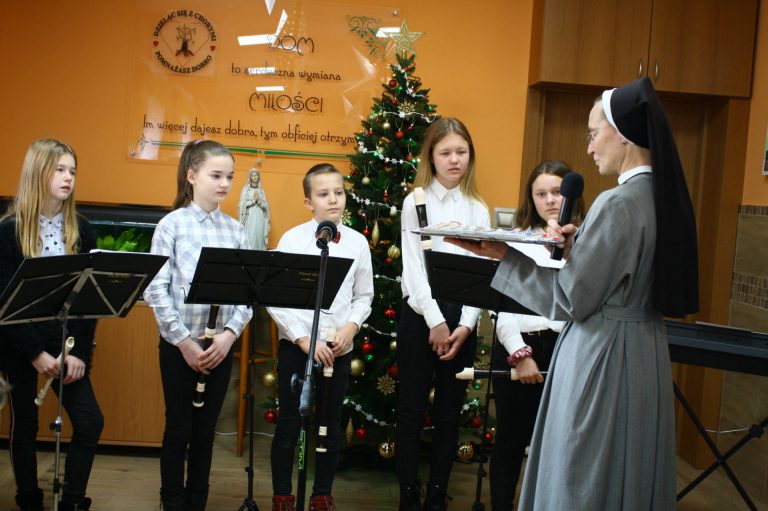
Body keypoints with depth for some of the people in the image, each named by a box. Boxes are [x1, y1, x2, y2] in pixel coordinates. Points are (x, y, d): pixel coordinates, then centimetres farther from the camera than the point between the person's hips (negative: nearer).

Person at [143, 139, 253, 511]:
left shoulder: (236, 229, 4)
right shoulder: (172, 225, -5)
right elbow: (155, 290, -10)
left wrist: (230, 333, -12)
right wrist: (184, 341, -14)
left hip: (221, 345, 3)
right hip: (179, 344, -3)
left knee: (205, 431, 13)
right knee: (178, 429, 9)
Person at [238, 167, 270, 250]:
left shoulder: (261, 190, 11)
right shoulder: (246, 189, 3)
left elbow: (265, 206, 6)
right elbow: (242, 205, -4)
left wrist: (259, 200, -11)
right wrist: (253, 200, -13)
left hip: (259, 218, 3)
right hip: (249, 218, -3)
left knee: (259, 237, -1)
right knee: (249, 238, -9)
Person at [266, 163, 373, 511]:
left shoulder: (357, 242, 2)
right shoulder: (292, 239, -6)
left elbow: (363, 297, 7)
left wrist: (350, 329, -10)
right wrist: (305, 340, -15)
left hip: (339, 349, 3)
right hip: (296, 347, -2)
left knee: (331, 425, 13)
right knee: (289, 424, 8)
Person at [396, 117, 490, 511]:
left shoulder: (478, 210, 9)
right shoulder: (415, 202, 1)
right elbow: (413, 267, -6)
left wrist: (465, 324, -8)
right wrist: (435, 321, -13)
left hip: (461, 318, 3)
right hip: (420, 314, -2)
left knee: (449, 412, 9)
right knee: (412, 409, 3)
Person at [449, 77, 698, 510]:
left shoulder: (619, 203, -20)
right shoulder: (664, 198, 6)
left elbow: (572, 299, -17)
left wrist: (504, 255, -11)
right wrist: (578, 243, 4)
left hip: (603, 358, -9)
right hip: (645, 353, 9)